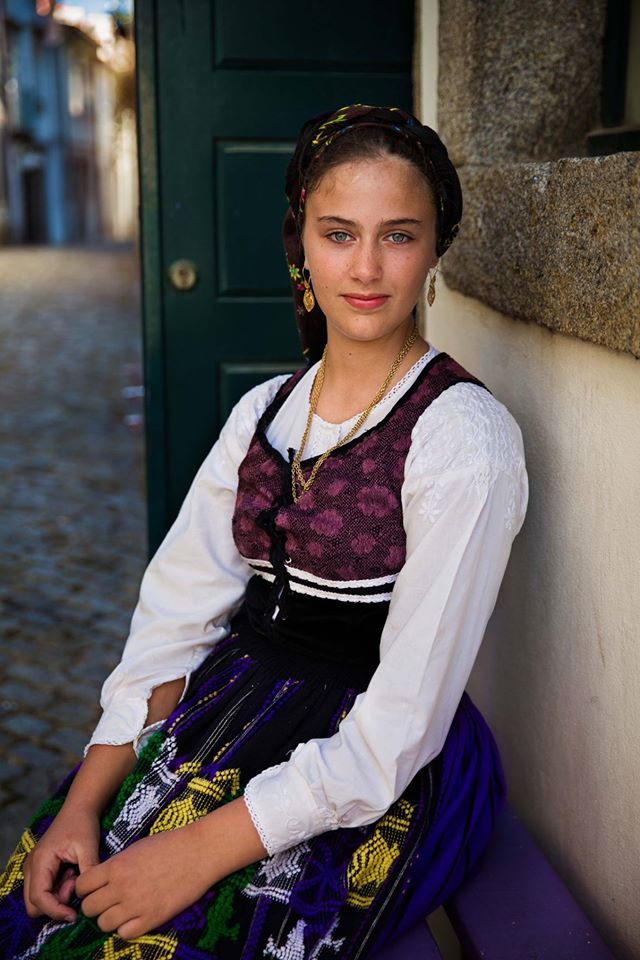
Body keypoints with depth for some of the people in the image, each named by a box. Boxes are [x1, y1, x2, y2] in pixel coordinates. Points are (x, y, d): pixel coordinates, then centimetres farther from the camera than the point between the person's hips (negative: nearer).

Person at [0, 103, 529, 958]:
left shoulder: (465, 438, -13)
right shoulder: (264, 412, 7)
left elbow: (403, 720, -17)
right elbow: (176, 611, 4)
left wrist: (206, 851, -20)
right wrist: (84, 801, -7)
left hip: (376, 779, -5)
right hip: (236, 711, 5)